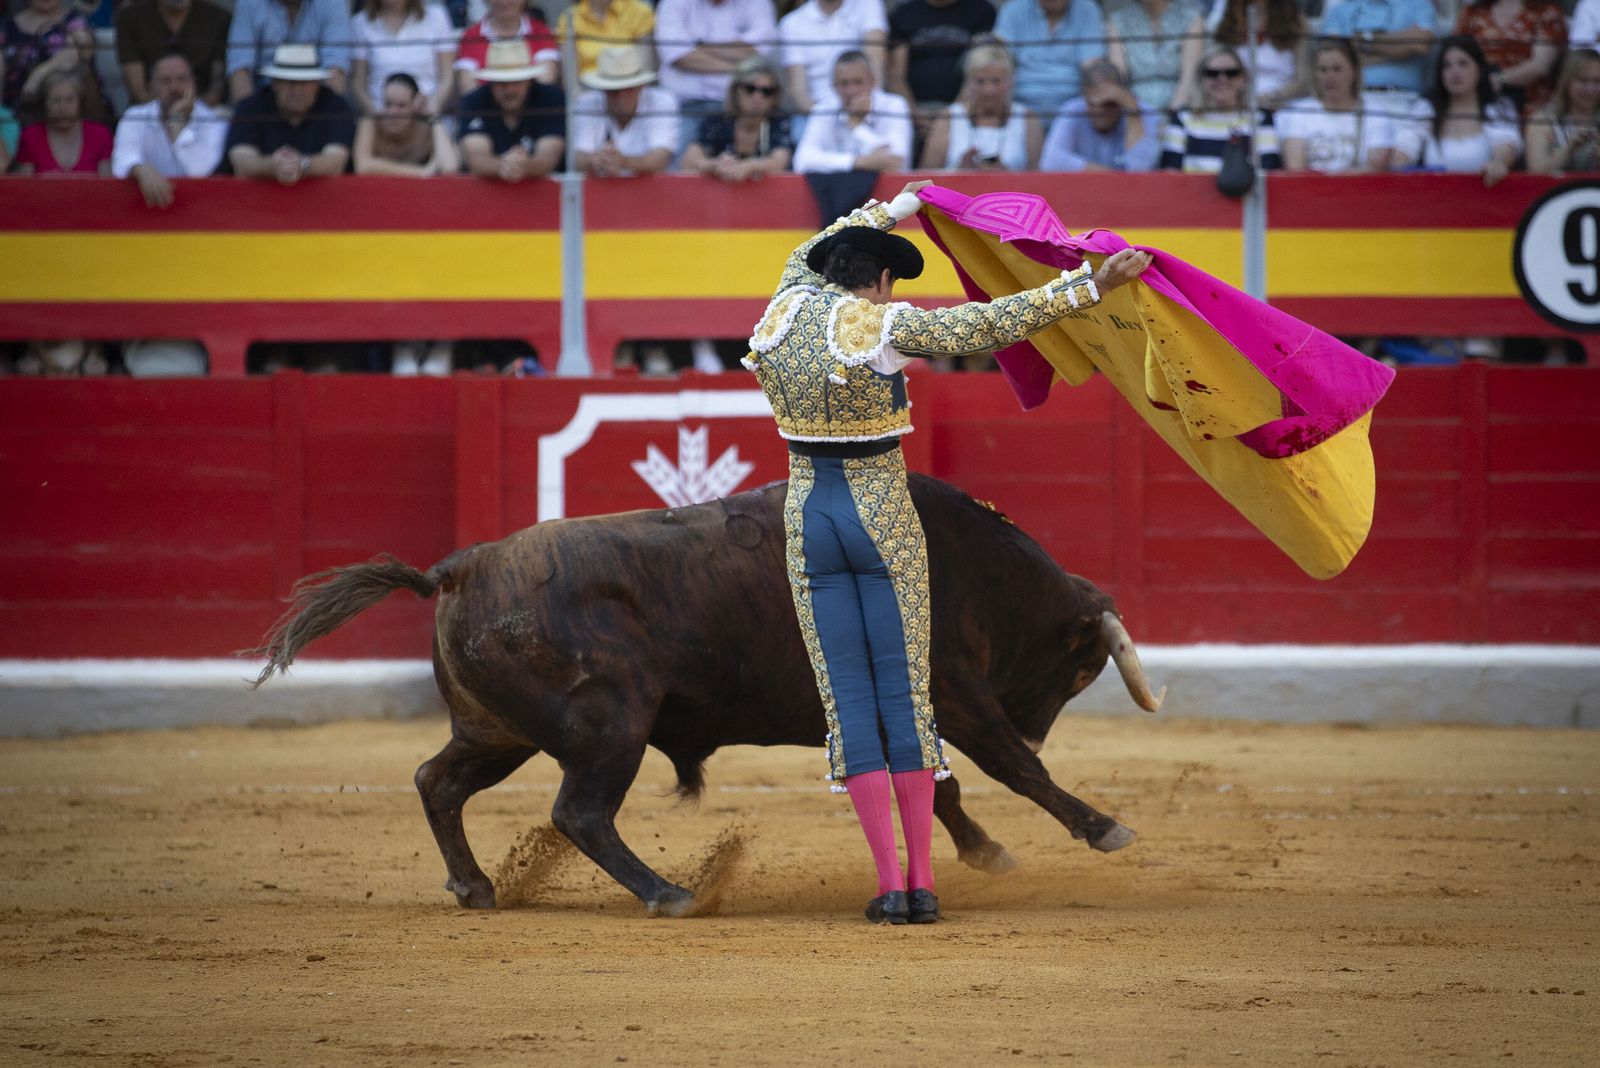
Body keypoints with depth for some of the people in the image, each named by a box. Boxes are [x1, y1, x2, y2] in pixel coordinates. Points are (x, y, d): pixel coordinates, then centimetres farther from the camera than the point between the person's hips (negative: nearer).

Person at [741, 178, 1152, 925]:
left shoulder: (787, 310, 2)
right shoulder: (885, 327, -12)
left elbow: (808, 260, 26)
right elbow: (996, 323, -17)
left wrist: (892, 208, 40)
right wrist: (1093, 285, -16)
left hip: (809, 519, 3)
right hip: (886, 521, -3)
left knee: (848, 700, 3)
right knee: (905, 695, 4)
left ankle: (888, 886, -3)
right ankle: (921, 881, 3)